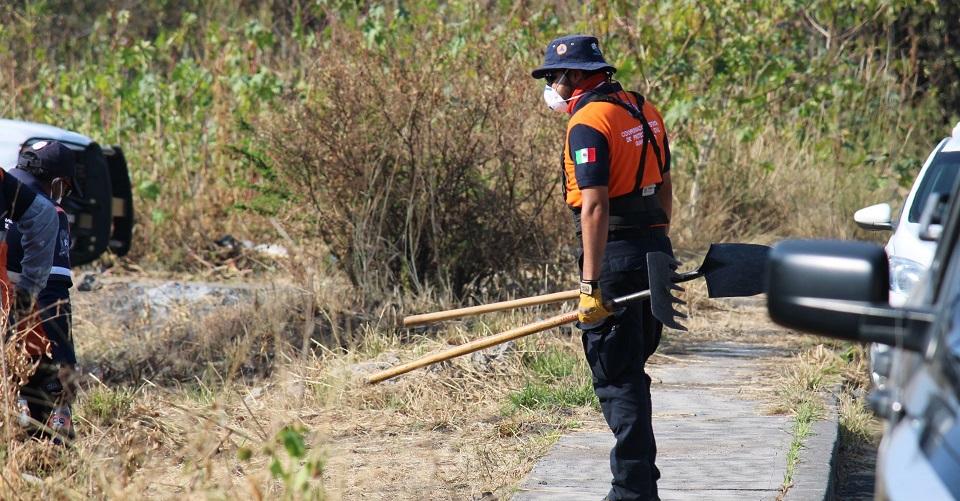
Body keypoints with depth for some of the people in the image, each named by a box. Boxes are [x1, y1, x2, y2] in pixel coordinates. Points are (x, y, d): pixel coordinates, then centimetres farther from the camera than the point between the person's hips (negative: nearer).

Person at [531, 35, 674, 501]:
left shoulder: (588, 123, -15)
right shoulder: (645, 112, 13)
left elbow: (595, 206, -22)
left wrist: (591, 283, -22)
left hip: (616, 255, -9)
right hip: (655, 249, 9)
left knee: (616, 378, -3)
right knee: (630, 370, 18)